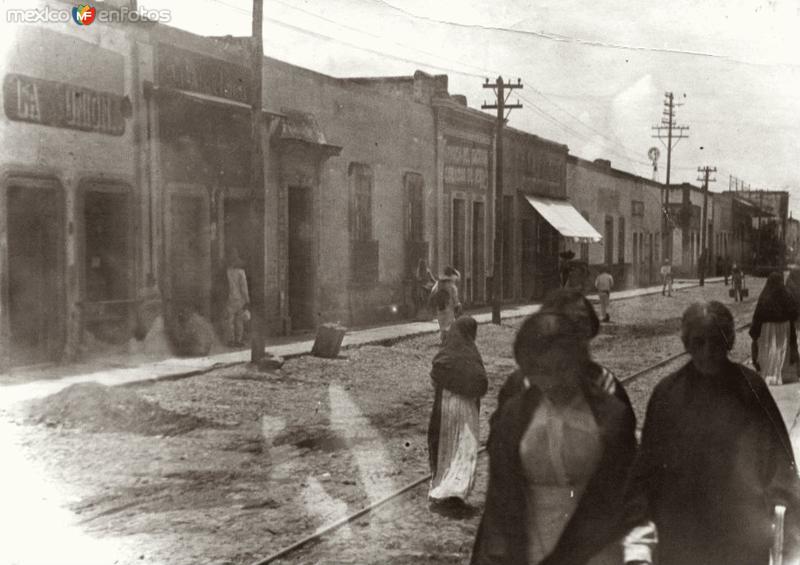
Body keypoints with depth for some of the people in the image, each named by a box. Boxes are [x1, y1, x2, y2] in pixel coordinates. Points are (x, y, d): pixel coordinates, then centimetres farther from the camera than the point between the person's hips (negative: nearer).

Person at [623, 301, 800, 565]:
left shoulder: (751, 389, -7)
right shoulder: (668, 392, -5)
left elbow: (777, 459, -1)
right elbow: (648, 461, -1)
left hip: (744, 534, 0)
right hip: (681, 531, 1)